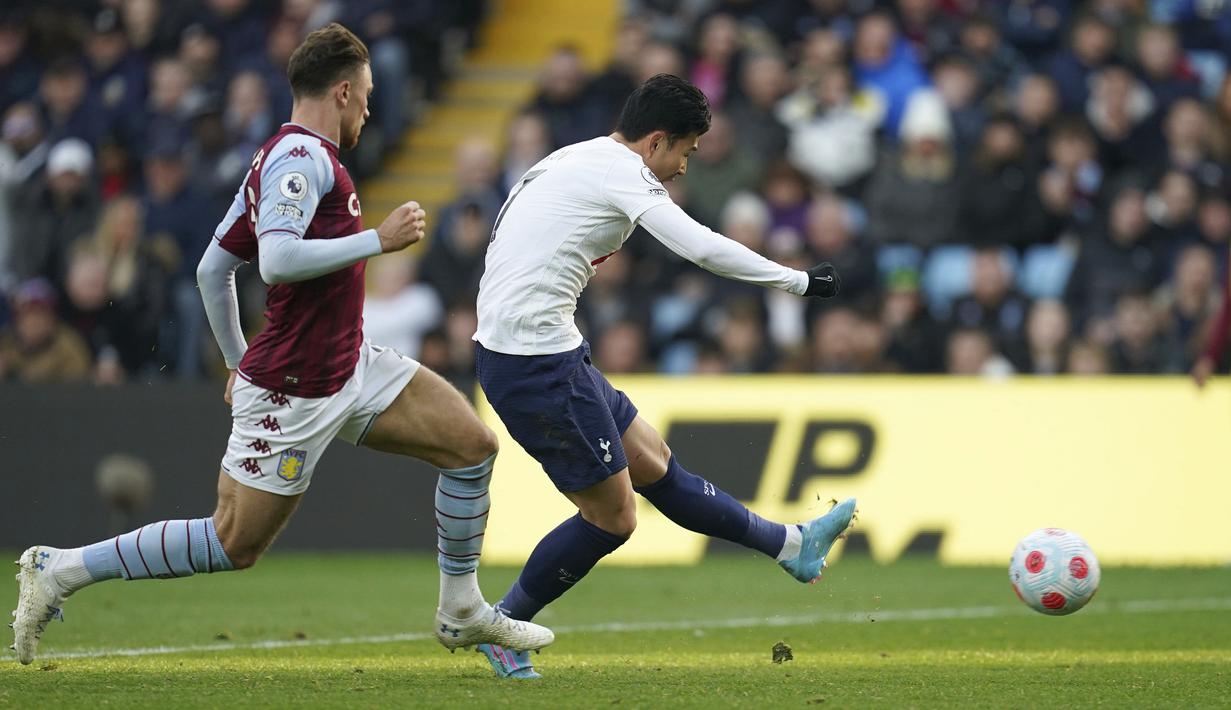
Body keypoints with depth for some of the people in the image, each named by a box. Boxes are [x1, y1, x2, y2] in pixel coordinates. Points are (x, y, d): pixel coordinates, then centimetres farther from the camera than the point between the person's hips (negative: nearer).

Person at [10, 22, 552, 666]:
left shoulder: (300, 155, 14)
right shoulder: (300, 156, -16)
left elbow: (212, 268, 18)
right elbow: (278, 260, -31)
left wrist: (240, 364, 26)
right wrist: (379, 239, -23)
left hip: (350, 366, 10)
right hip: (294, 390, -10)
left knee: (472, 443, 4)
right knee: (234, 544, -5)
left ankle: (462, 612, 14)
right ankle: (60, 570, 3)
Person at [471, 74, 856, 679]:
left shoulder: (571, 162, 18)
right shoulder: (618, 170, -11)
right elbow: (701, 247, -21)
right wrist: (800, 282, -13)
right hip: (539, 362, -10)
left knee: (653, 465, 18)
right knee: (613, 517, -1)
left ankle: (791, 545, 26)